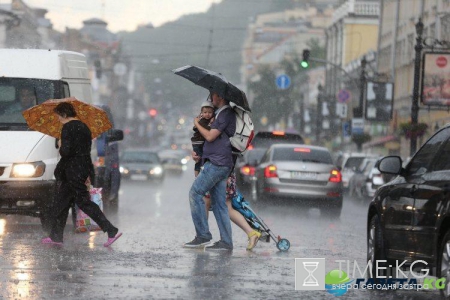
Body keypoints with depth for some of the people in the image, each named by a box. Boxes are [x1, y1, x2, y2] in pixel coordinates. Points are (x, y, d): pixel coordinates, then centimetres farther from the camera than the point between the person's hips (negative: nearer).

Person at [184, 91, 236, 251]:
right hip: (219, 164, 10)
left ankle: (203, 235, -12)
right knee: (218, 202, 5)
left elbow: (210, 136, -13)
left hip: (217, 163, -10)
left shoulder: (226, 114, -9)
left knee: (195, 192, -10)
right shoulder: (222, 114, 23)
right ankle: (226, 241, 1)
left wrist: (197, 124, 2)